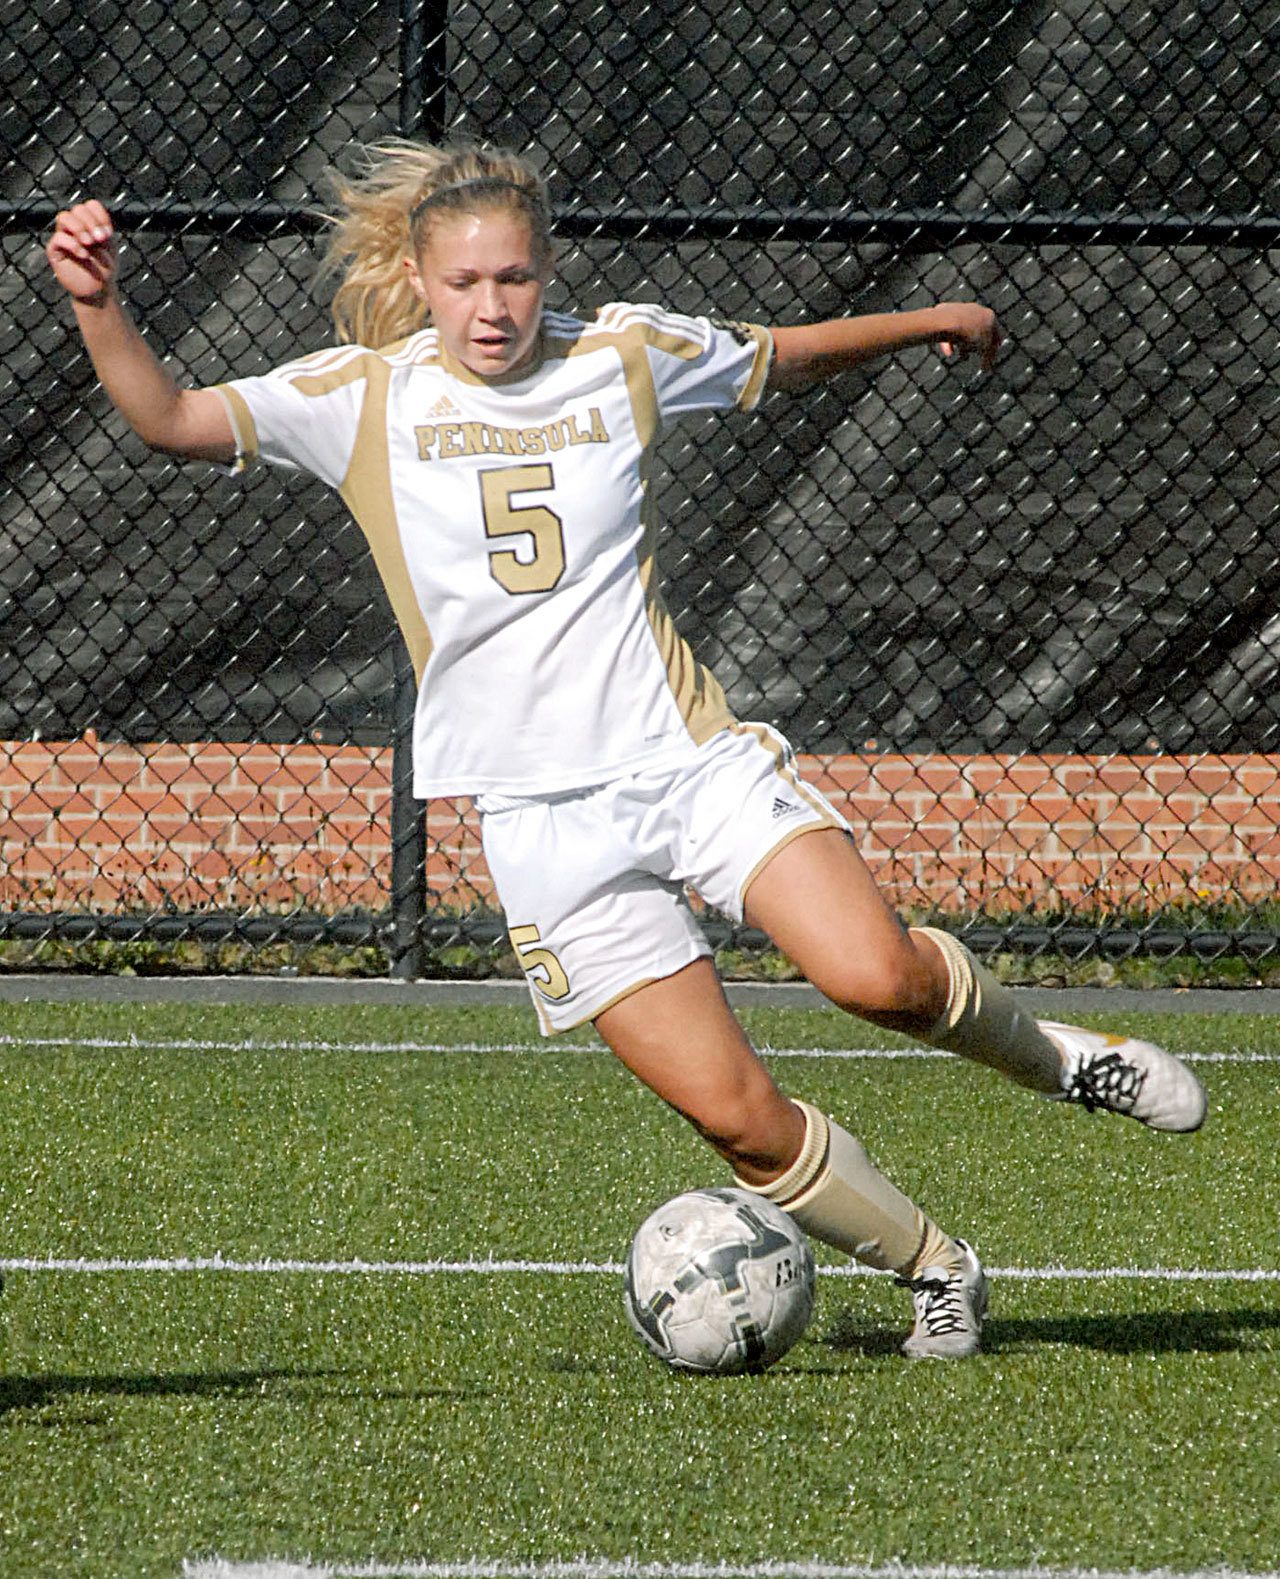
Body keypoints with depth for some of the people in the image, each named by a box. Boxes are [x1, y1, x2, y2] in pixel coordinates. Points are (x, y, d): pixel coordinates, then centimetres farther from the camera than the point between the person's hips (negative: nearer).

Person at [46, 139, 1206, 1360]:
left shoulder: (626, 355, 3)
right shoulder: (364, 398, -3)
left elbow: (783, 356, 22)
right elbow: (172, 421, -14)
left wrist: (934, 322, 28)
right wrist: (99, 310, -30)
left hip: (690, 755, 1)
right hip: (539, 815, -1)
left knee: (876, 979, -22)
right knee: (733, 1115, -9)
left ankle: (1042, 1052, 10)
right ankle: (932, 1269, 13)